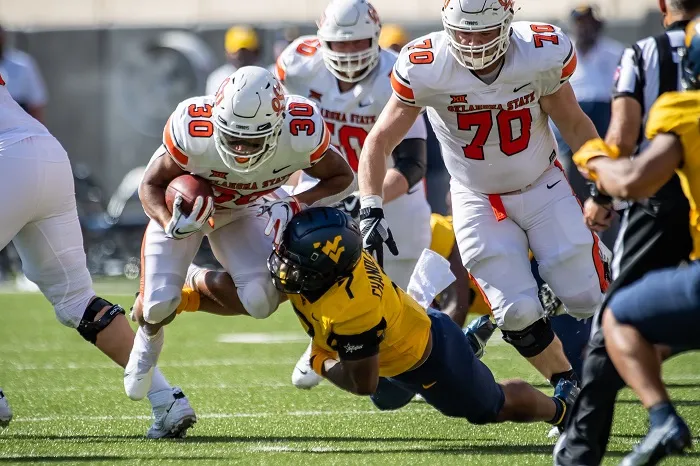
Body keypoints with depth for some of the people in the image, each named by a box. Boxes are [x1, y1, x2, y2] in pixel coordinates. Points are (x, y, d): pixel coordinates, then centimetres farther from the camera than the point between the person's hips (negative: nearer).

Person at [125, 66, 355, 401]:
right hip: (186, 204, -2)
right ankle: (149, 335, 27)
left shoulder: (301, 135, -35)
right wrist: (172, 224, -42)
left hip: (241, 211, 2)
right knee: (156, 307, -14)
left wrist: (295, 206, -30)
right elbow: (151, 185, -21)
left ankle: (182, 299, 12)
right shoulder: (194, 134, -40)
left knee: (260, 302, -17)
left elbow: (343, 178, -14)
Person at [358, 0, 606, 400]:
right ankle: (568, 386, 15)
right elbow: (379, 142, -16)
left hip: (543, 187, 1)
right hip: (478, 200, -1)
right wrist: (371, 211, -27)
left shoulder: (544, 55, -22)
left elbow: (575, 125, -4)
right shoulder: (427, 69, -25)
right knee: (519, 314, -9)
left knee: (587, 300, -6)